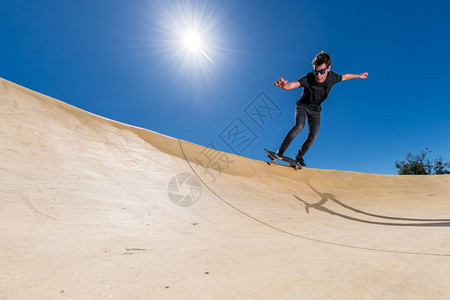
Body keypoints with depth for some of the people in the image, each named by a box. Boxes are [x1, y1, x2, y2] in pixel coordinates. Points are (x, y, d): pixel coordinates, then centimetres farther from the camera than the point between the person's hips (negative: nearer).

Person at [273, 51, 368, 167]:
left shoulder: (332, 77, -16)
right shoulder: (308, 79, -30)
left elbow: (344, 77, 7)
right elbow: (291, 85, -48)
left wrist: (359, 75, 23)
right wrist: (284, 84, -72)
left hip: (315, 109, 4)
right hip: (303, 105, -4)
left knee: (312, 136, -6)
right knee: (299, 126, -31)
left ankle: (299, 156, 16)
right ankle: (281, 151, -20)